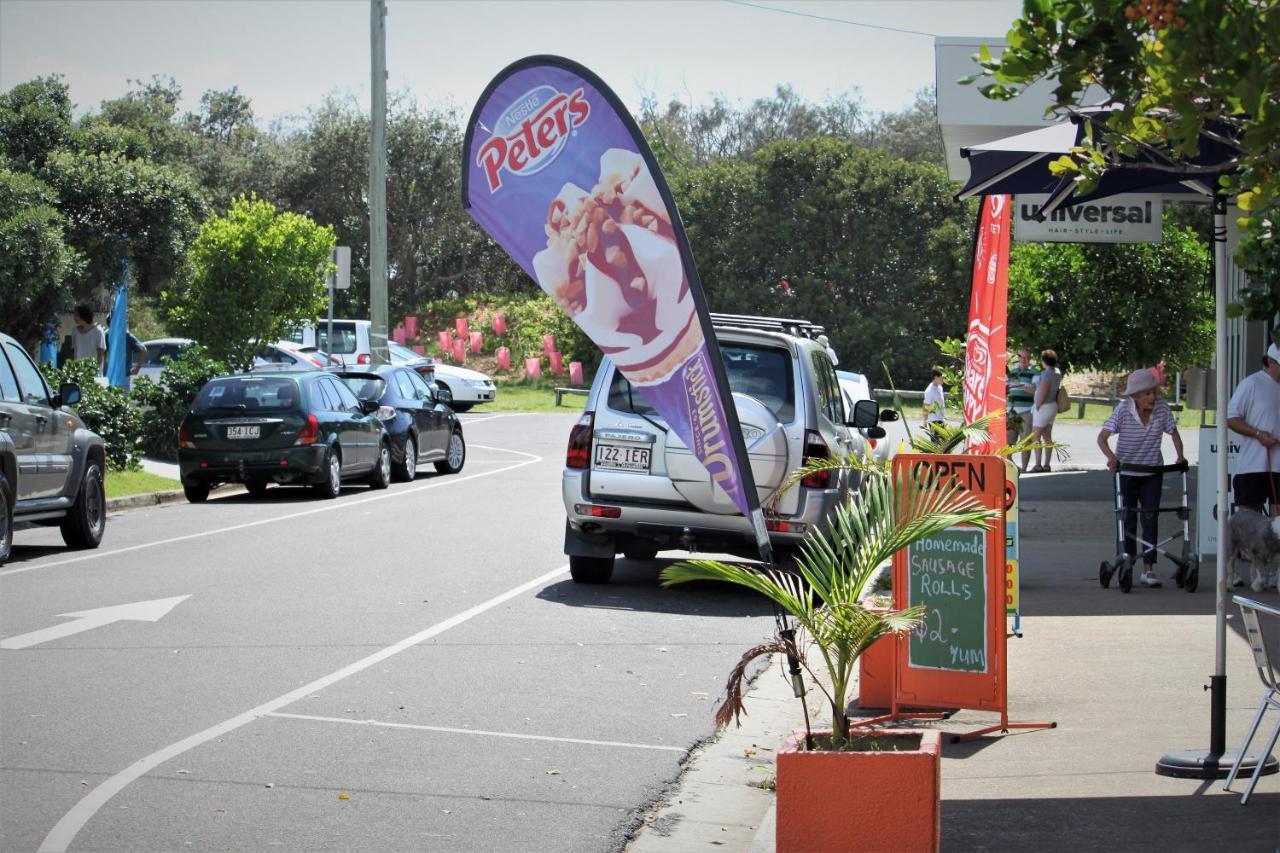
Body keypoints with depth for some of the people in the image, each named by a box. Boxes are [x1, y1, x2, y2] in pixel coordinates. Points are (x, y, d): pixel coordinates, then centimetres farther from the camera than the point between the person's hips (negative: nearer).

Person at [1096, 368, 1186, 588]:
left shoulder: (1162, 408, -11)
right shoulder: (1123, 410, -18)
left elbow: (1173, 433, 3)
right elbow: (1102, 437, -21)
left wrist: (1180, 456, -13)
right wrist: (1111, 456, -40)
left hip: (1152, 472, 1)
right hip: (1126, 472, -1)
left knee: (1151, 518, -7)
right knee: (1128, 520, 6)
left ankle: (1148, 568, -7)